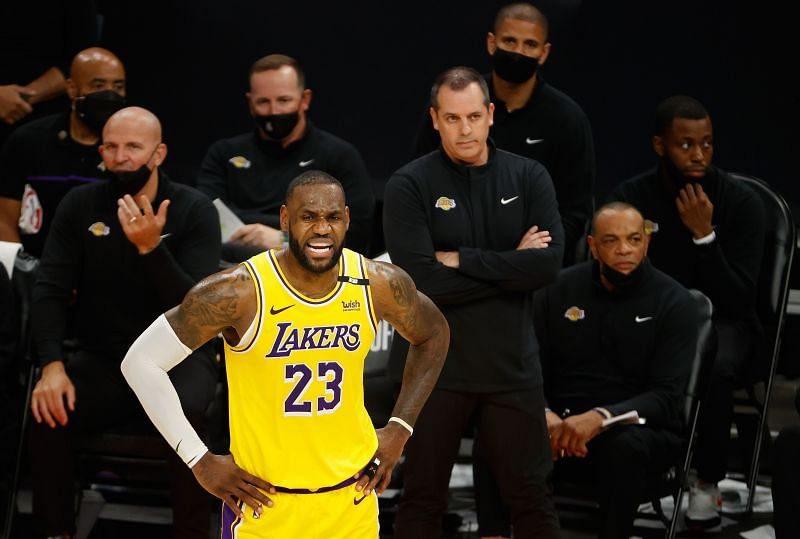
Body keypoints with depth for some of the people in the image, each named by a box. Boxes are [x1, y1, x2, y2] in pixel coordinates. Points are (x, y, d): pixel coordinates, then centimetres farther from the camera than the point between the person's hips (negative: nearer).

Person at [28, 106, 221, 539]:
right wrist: (52, 365, -22)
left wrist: (151, 248, -31)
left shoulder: (195, 210, -7)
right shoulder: (80, 205, 1)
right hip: (103, 358, 2)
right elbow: (50, 291, -6)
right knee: (49, 407, -27)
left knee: (183, 412, -35)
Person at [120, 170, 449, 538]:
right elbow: (141, 362, -13)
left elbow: (433, 335, 14)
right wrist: (200, 462, -12)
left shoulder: (379, 284, -7)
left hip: (352, 499, 3)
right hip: (264, 504, -3)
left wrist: (400, 429, 6)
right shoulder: (238, 292, -18)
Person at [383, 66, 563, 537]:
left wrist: (461, 259, -13)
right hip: (434, 367, -2)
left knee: (531, 495, 9)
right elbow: (421, 282, -17)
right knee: (423, 498, 7)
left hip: (512, 365, 2)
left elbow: (548, 264, -11)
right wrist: (511, 265, -11)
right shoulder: (409, 186, -6)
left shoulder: (529, 177, 2)